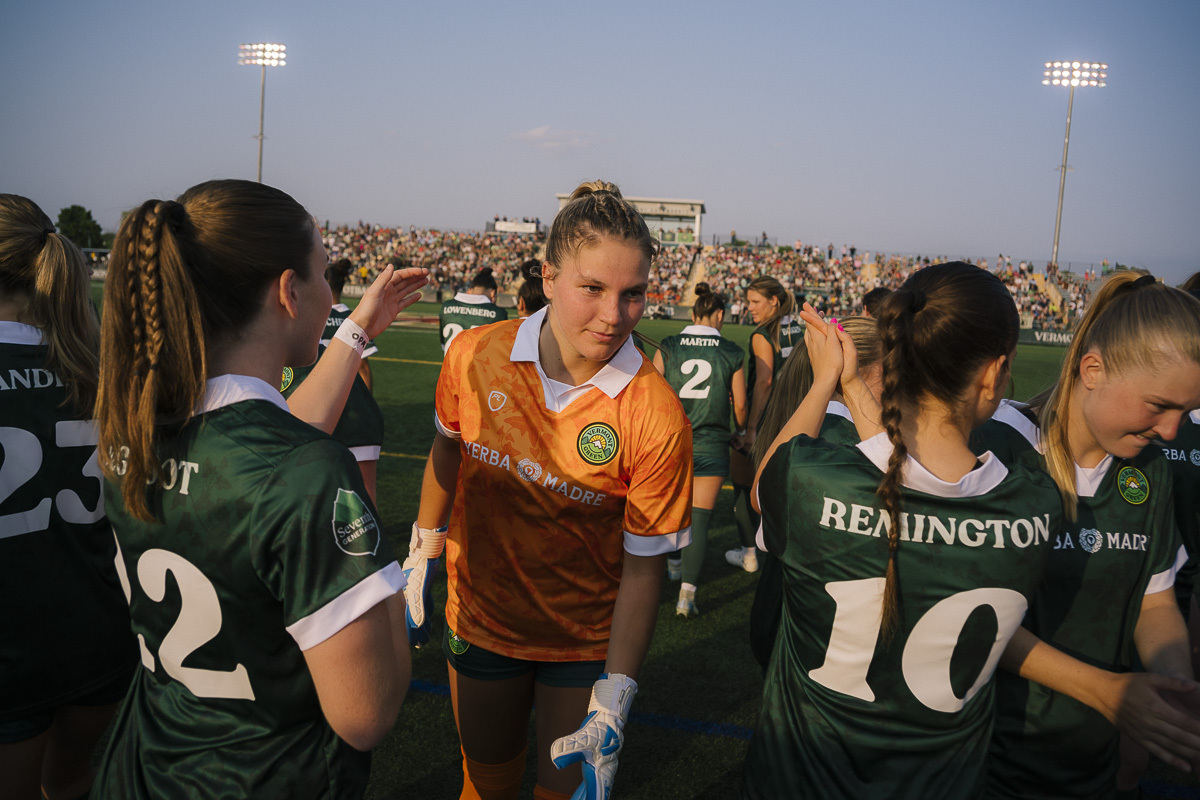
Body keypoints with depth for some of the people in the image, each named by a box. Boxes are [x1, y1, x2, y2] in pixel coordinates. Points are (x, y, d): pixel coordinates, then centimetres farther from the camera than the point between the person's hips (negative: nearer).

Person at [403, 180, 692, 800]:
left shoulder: (656, 417, -24)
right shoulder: (473, 355, -16)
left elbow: (644, 567, -18)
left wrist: (611, 706, -19)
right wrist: (421, 559, 11)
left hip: (587, 641, -2)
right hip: (479, 617, 2)